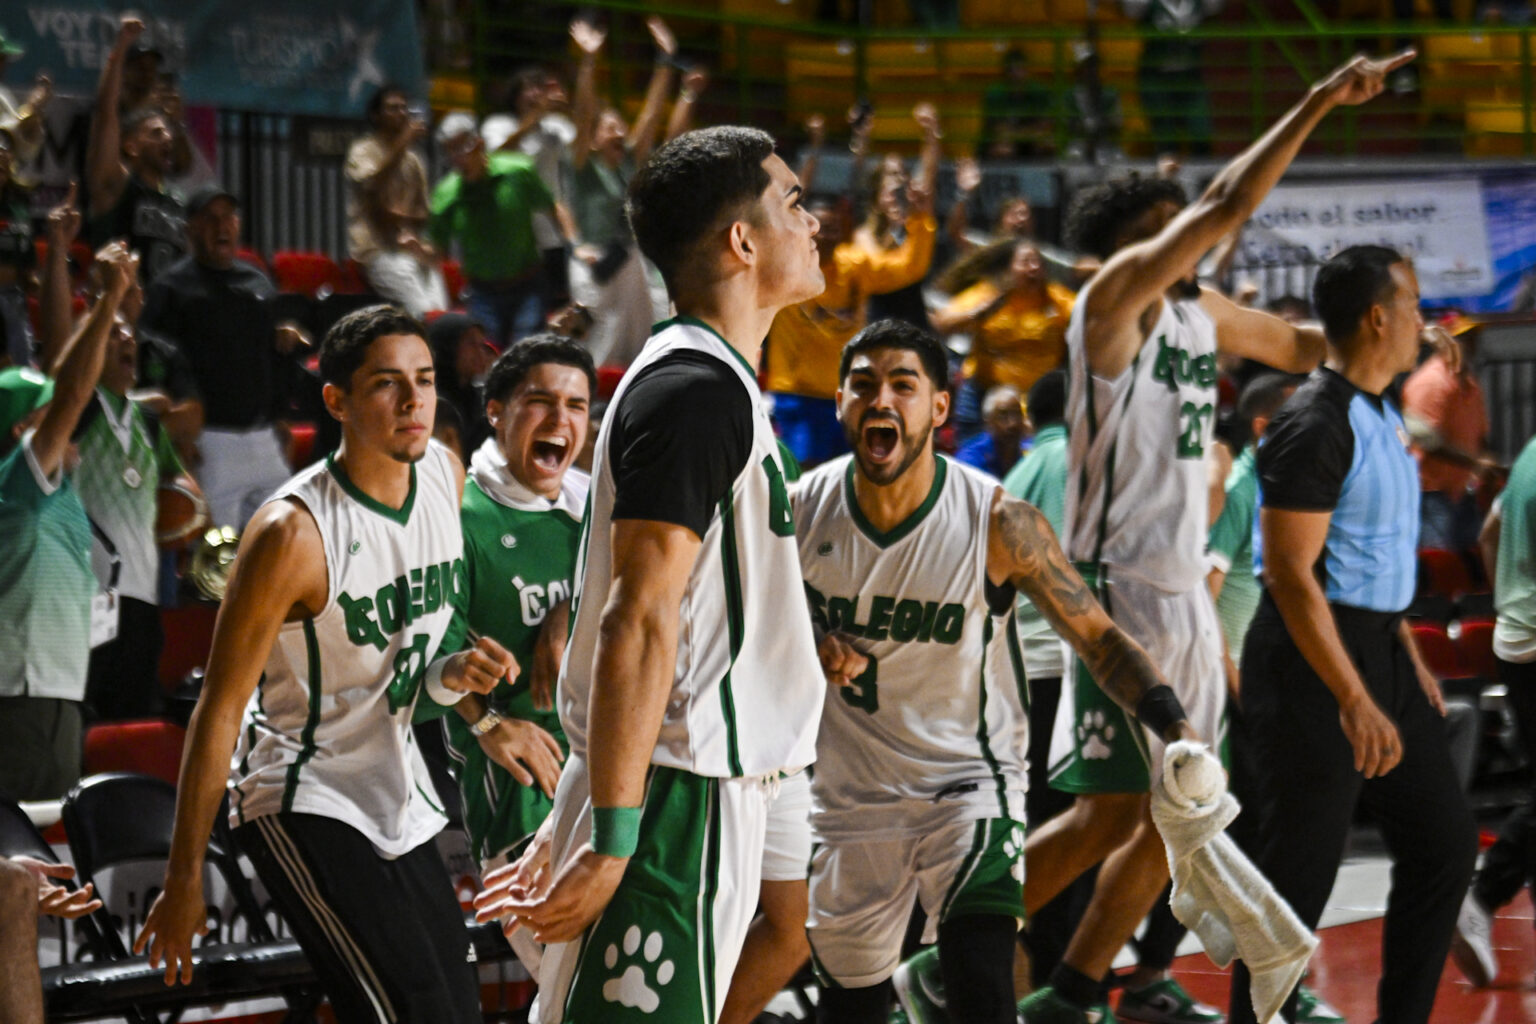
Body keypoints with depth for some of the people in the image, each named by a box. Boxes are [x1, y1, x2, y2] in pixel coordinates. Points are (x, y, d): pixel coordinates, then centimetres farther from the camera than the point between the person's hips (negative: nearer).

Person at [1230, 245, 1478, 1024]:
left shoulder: (1380, 414, 12)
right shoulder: (1317, 425, -18)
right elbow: (1291, 574, -22)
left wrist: (1410, 659, 20)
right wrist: (1355, 701, -25)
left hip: (1377, 649, 10)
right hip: (1314, 660, -10)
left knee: (1444, 841, 12)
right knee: (1300, 871, -4)